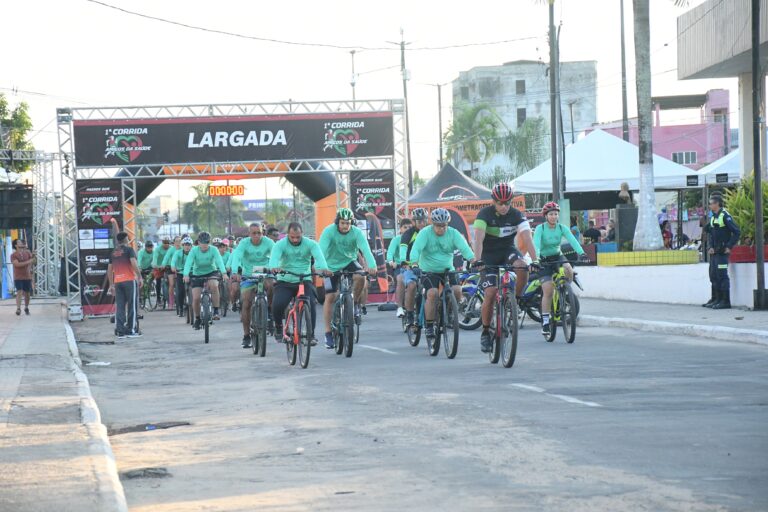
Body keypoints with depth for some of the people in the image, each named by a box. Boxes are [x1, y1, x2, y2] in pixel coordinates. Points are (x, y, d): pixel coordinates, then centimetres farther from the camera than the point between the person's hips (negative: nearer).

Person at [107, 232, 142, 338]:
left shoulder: (113, 253, 15)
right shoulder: (129, 250, -2)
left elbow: (109, 270, 17)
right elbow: (134, 263, -16)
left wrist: (111, 285, 23)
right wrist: (140, 277, -10)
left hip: (117, 282, 5)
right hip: (130, 280, -5)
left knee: (119, 307, 5)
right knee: (132, 306, 0)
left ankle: (120, 331, 2)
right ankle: (132, 330, -1)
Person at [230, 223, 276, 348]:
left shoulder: (268, 242, -12)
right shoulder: (244, 243, -14)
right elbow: (236, 257, -28)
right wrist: (235, 272, -45)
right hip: (248, 276, 1)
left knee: (270, 285, -34)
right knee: (246, 304, -7)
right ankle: (246, 336, 4)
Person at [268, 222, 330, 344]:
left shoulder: (311, 244, -5)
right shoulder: (280, 244, -6)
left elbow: (319, 256, -23)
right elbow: (274, 257, -26)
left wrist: (324, 268, -46)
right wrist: (274, 267, -51)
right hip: (285, 281, 0)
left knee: (310, 304, -23)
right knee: (277, 305, -22)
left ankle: (311, 334, -8)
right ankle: (278, 327, 9)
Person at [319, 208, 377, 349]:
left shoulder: (357, 232, -17)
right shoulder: (329, 231, -20)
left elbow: (365, 249, -30)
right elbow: (322, 250, -31)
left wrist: (371, 266, -47)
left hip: (349, 262, 1)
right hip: (332, 265, -1)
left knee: (360, 277, -31)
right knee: (329, 298, -7)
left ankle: (355, 304, -3)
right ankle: (328, 333, 2)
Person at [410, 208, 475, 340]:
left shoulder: (453, 233, -3)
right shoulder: (425, 233, -10)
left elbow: (464, 247, -15)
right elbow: (416, 249, -21)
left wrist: (473, 260, -34)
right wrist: (414, 264, -40)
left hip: (447, 270, 3)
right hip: (429, 271, -3)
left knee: (457, 290, -19)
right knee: (432, 293, -24)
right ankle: (429, 326, -12)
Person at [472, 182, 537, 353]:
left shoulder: (517, 215, -14)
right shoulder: (485, 214, -18)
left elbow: (527, 238, -24)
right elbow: (479, 238, -30)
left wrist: (535, 260, -38)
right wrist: (477, 261, -45)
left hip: (508, 250, 2)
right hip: (489, 254, -2)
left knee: (522, 268, -32)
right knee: (490, 293, -15)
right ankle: (485, 333, 1)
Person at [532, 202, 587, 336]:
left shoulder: (562, 228, -9)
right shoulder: (540, 228, -17)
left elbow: (572, 240, -23)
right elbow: (536, 244, -31)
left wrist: (581, 253, -40)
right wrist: (536, 259, -49)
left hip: (557, 256, 3)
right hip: (544, 260, -3)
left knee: (569, 271, -30)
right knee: (548, 291, -12)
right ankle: (545, 322, -3)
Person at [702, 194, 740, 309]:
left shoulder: (725, 216, -11)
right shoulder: (713, 218, 15)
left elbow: (737, 232, -13)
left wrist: (729, 247, -14)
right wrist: (710, 247, 6)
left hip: (722, 252, -9)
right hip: (713, 252, 9)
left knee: (722, 276, -9)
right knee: (713, 276, 12)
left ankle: (725, 301, -7)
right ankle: (715, 299, 20)